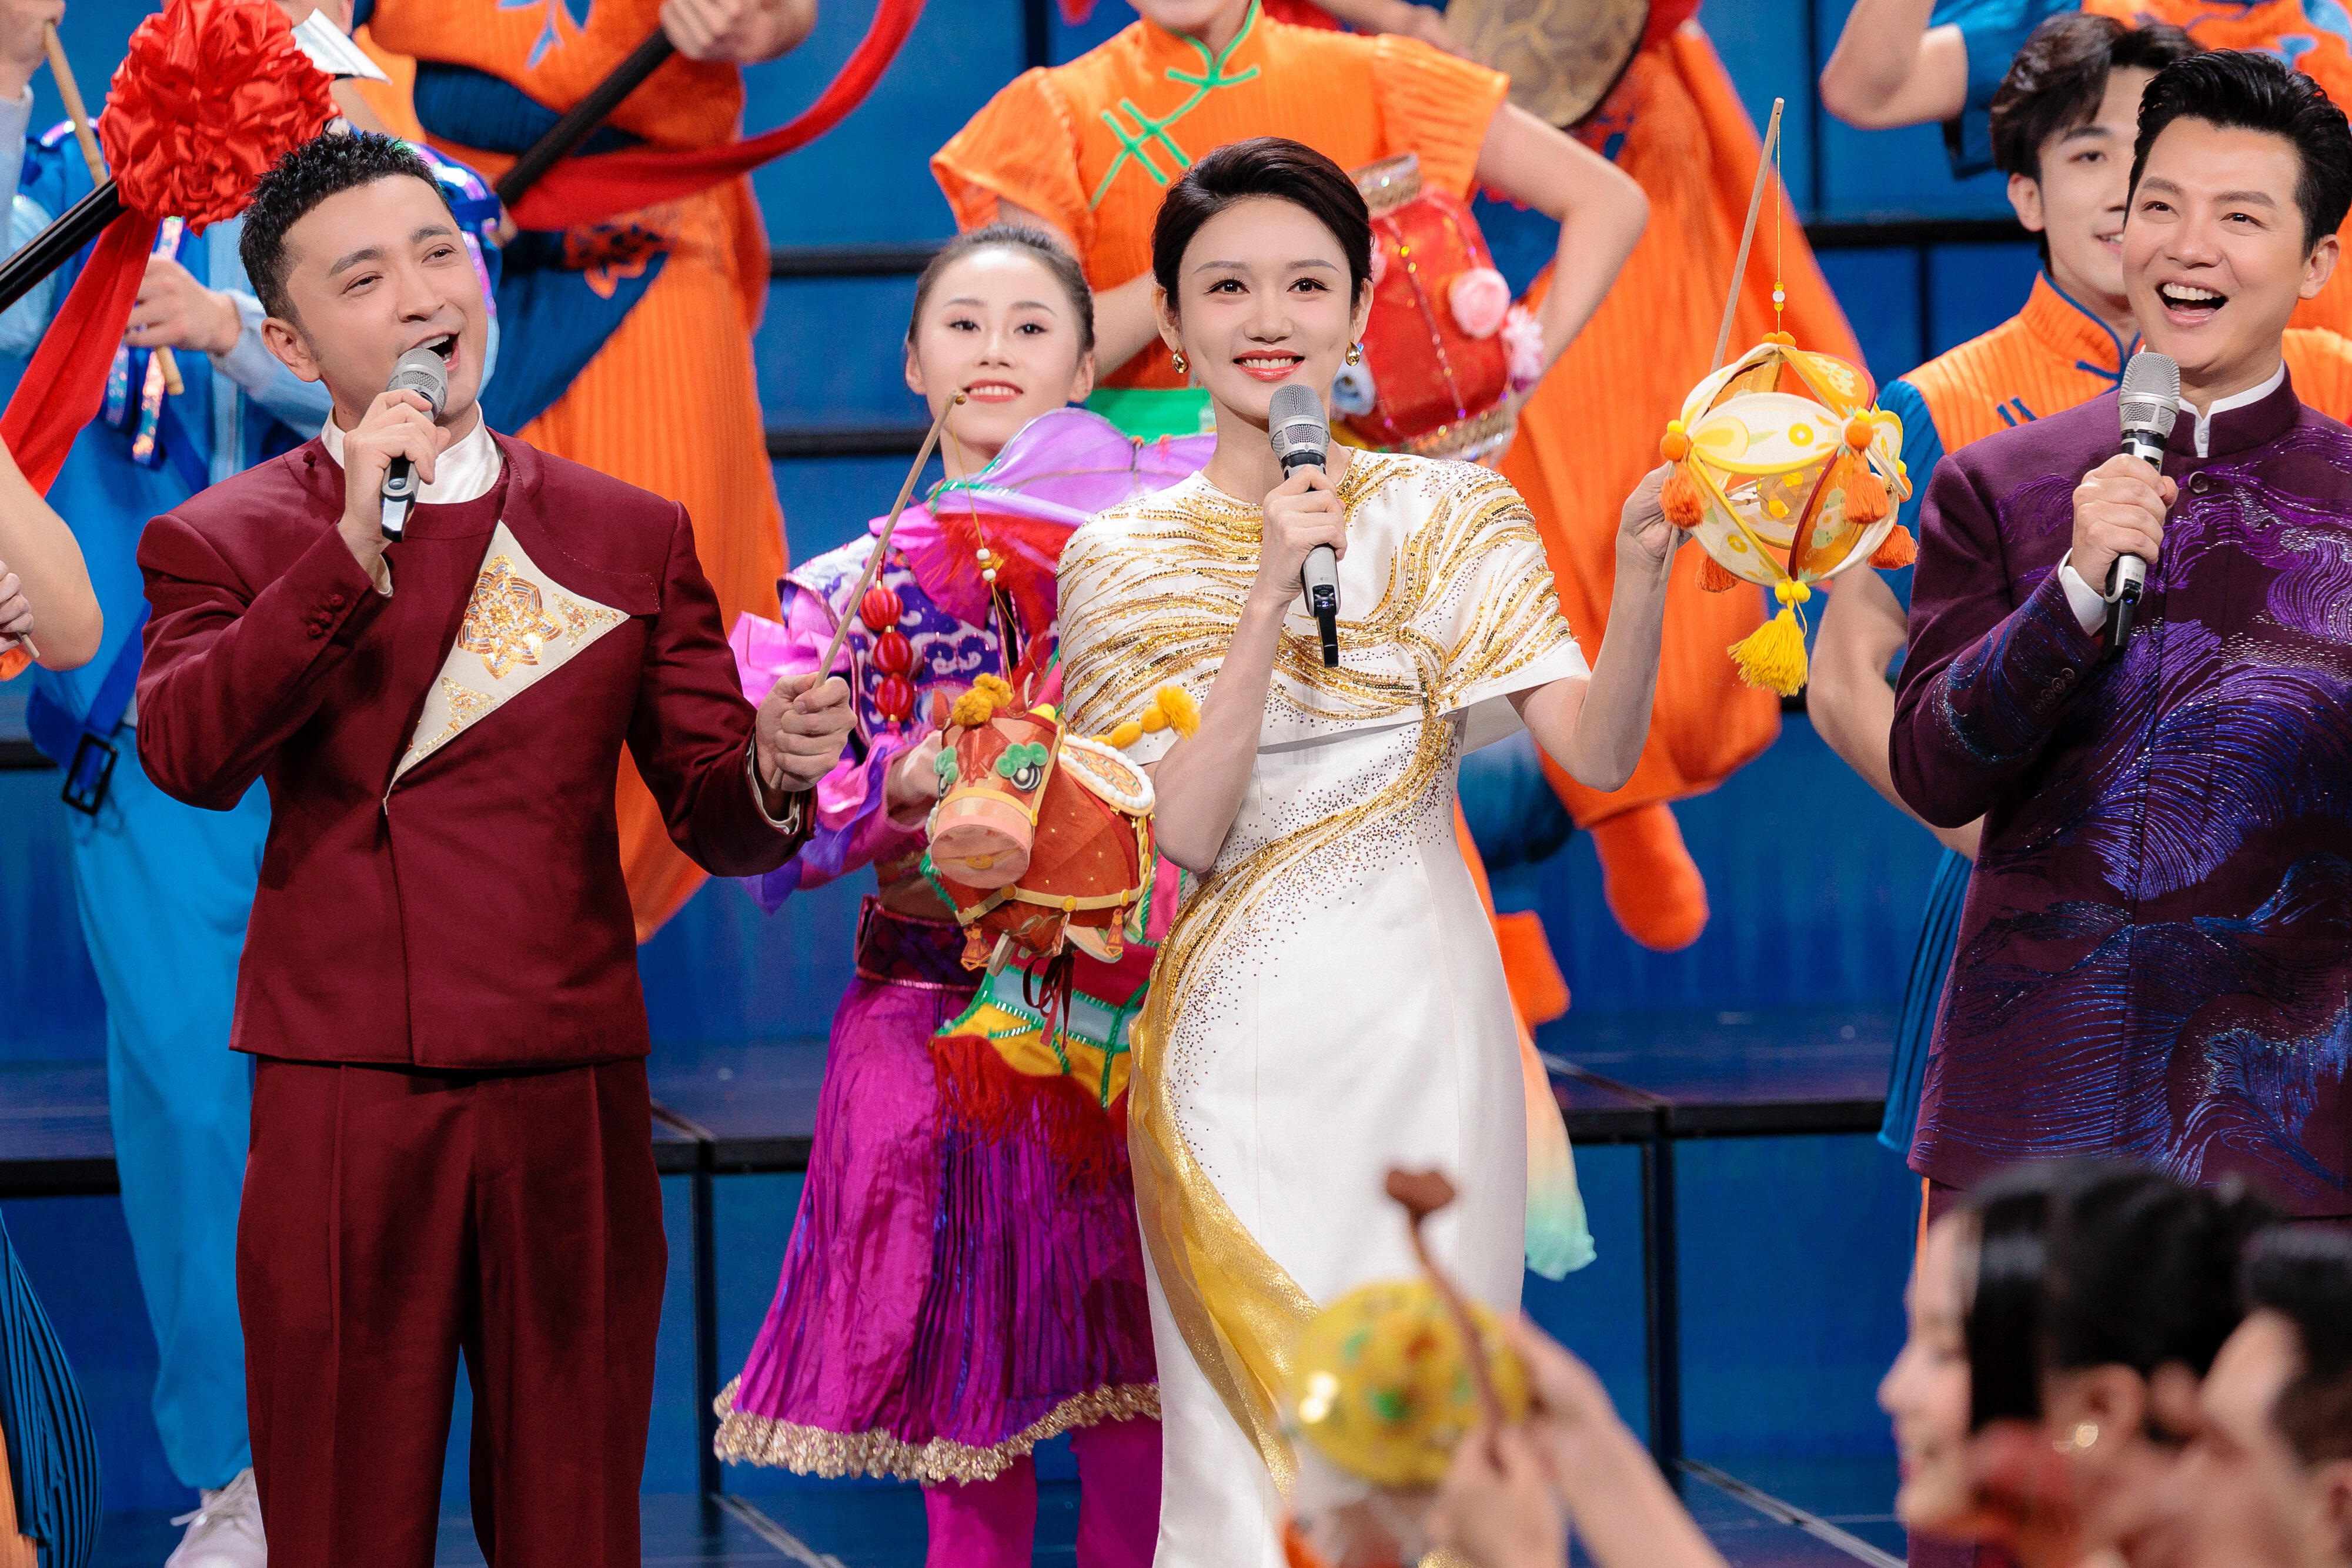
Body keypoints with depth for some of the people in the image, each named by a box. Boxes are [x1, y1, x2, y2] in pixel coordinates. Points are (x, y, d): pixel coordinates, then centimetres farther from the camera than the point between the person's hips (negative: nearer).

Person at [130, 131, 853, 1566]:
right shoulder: (223, 544, 4)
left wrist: (773, 773, -15)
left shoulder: (632, 538, 11)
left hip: (570, 1106, 2)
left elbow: (711, 814, 9)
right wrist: (354, 545, -21)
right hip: (340, 1108, -2)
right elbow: (186, 754, -15)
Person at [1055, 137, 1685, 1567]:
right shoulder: (1123, 559, 5)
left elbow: (1597, 753, -10)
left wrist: (1643, 576, -28)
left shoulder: (1446, 517, 3)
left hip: (1415, 1026, 0)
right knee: (1254, 1443, -2)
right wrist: (1271, 600, -16)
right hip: (1232, 1046, 0)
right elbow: (1182, 834, -7)